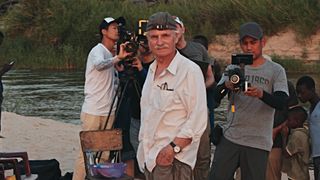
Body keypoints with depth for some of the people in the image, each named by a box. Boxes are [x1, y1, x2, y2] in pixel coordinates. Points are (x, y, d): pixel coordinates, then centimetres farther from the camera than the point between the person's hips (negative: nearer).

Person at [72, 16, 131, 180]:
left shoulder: (111, 55, 15)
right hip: (93, 112, -8)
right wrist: (118, 58, -36)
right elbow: (99, 64, -35)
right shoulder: (98, 50, -11)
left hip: (109, 111, 8)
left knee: (105, 152, 7)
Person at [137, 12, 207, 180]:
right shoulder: (152, 70, 14)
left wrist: (173, 147, -22)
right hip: (149, 156, 8)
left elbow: (198, 120, -17)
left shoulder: (190, 71, -12)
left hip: (173, 160, -8)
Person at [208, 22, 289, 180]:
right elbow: (215, 97, 1)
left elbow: (282, 103, -10)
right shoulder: (233, 69, 11)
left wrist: (261, 94, -29)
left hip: (258, 143, -2)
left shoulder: (276, 70, 3)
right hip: (230, 137, 2)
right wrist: (226, 86, -22)